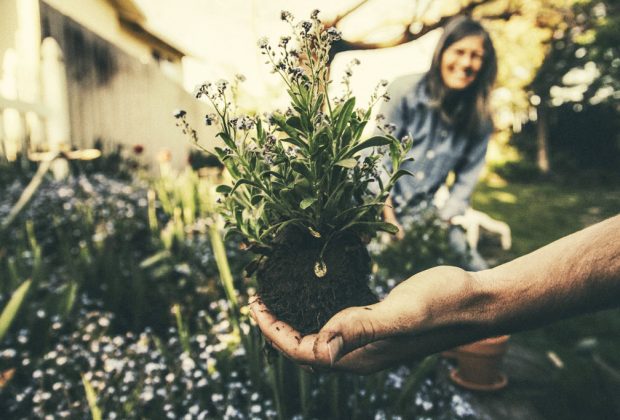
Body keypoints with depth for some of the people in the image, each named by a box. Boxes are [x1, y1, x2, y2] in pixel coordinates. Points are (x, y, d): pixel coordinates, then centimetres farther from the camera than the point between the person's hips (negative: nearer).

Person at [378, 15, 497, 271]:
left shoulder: (480, 118, 0)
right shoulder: (406, 91, -9)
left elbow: (466, 179, 4)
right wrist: (390, 219, -15)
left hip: (427, 214, 4)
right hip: (379, 208, -3)